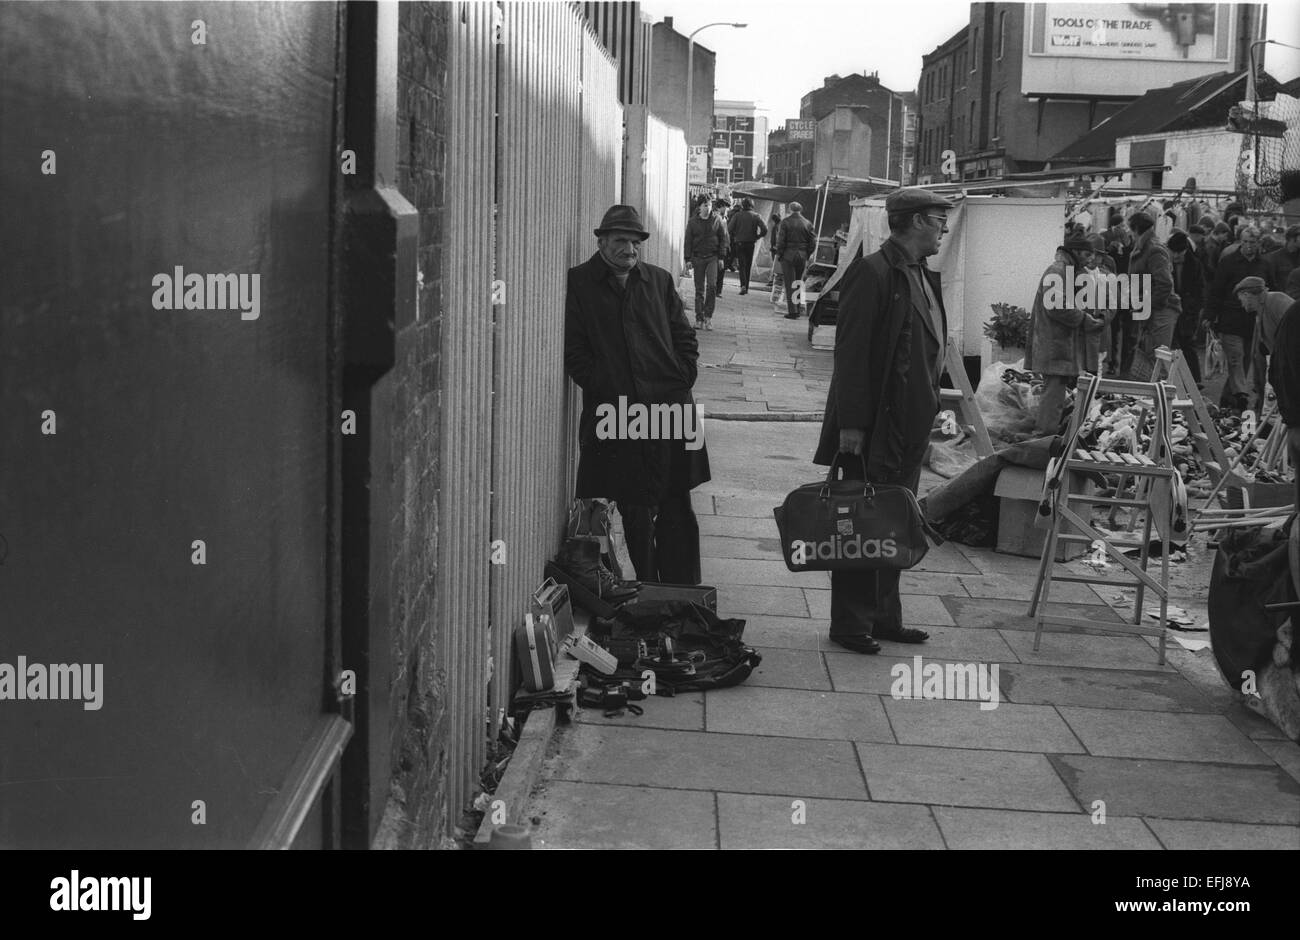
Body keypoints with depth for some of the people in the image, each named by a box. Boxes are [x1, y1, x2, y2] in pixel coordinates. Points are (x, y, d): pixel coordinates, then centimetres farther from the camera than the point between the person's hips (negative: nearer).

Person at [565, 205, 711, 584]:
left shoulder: (660, 281, 16)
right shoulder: (579, 283, 6)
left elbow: (685, 338, 17)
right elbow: (573, 348, 0)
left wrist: (681, 381, 2)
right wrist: (603, 388, -10)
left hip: (669, 407, 2)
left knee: (676, 511, 2)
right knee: (635, 513, 2)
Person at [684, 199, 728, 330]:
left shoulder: (716, 221, 3)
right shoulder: (692, 223, 3)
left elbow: (723, 239, 8)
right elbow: (688, 241, 4)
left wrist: (721, 257, 2)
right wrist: (688, 259, -2)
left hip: (712, 257, 0)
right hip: (698, 258, 1)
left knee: (712, 285, -14)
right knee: (699, 289, 2)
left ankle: (708, 316, -3)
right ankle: (699, 318, 7)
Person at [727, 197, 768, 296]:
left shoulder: (737, 215, -3)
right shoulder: (756, 216, -1)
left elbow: (729, 229, -12)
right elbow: (764, 230, -10)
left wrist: (734, 237, 4)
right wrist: (756, 237, 6)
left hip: (739, 244, -1)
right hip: (751, 244, 1)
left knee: (742, 265, -1)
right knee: (748, 266, 13)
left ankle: (743, 285, -22)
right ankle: (746, 288, 17)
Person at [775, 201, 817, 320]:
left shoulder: (786, 222, -7)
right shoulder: (807, 223, 3)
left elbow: (781, 240, -10)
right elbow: (813, 242, 3)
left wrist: (779, 253, 2)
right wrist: (807, 256, 13)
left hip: (788, 255, -4)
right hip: (802, 256, 4)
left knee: (790, 284, 0)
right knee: (799, 282, 17)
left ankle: (792, 311, -3)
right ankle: (799, 307, 19)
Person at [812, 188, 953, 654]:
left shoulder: (923, 276, 13)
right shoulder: (872, 272, -14)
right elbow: (851, 352, -17)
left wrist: (926, 414, 13)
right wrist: (851, 424, -20)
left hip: (909, 428, 9)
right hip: (873, 428, -9)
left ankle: (884, 617, 24)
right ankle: (850, 624, 8)